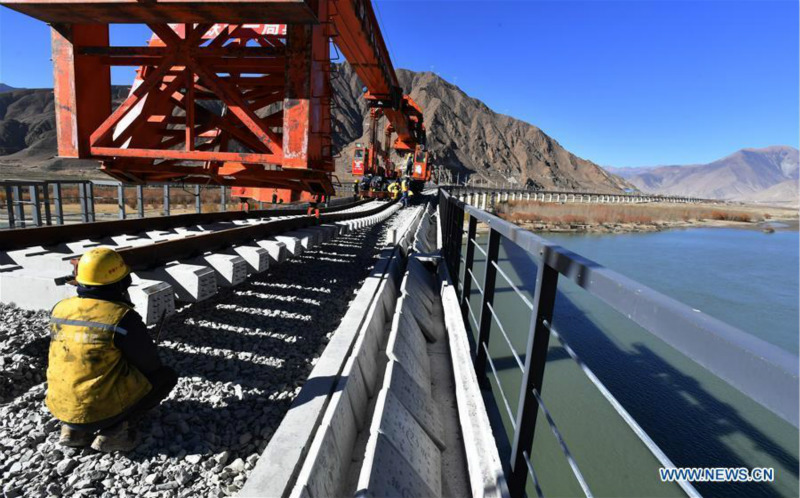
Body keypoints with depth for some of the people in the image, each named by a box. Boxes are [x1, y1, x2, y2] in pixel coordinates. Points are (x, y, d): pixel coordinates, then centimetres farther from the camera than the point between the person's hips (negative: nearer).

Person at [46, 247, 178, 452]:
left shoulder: (59, 309, -2)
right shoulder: (122, 318, -22)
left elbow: (61, 360, 15)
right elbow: (150, 364, -9)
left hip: (60, 406, 6)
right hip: (104, 409, -6)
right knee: (167, 375, 10)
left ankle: (72, 428, 17)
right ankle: (114, 430, -1)